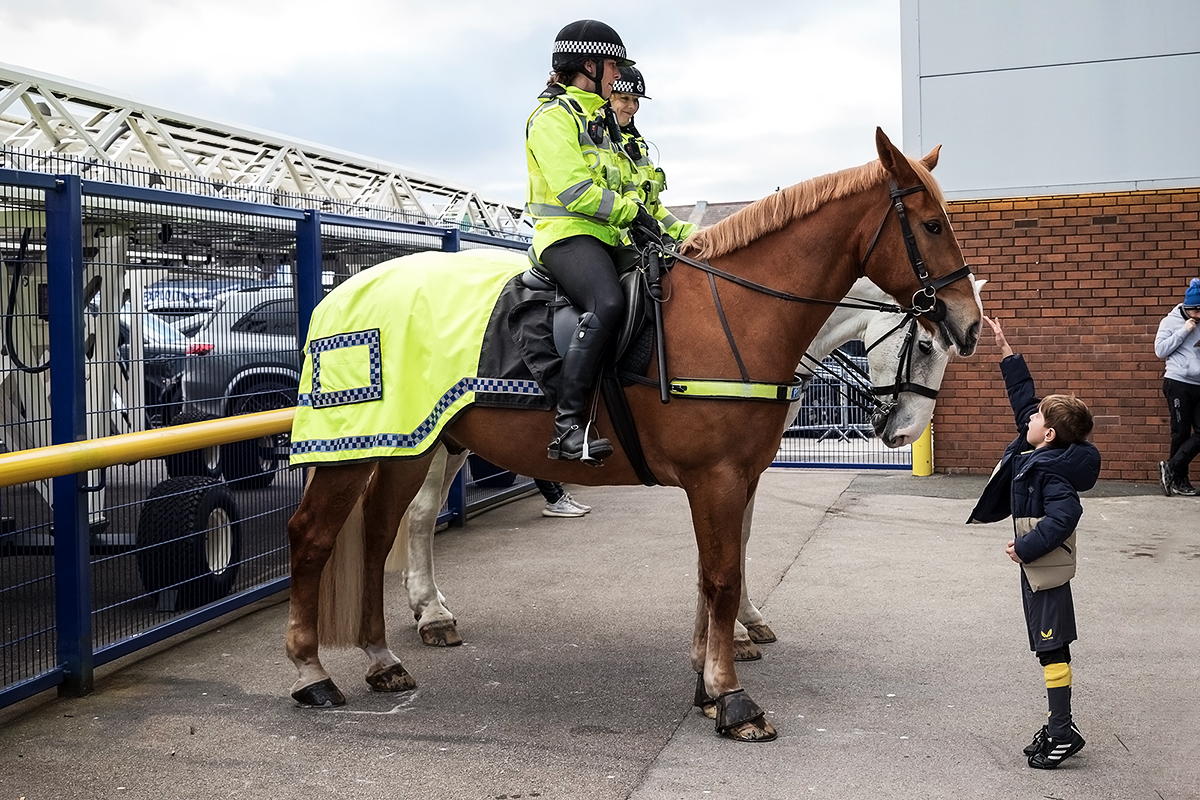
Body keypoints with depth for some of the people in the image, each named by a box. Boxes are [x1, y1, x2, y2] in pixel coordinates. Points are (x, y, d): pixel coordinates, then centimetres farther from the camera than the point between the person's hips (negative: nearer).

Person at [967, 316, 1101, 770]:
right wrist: (1005, 350, 16)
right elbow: (1023, 396, 16)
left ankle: (1063, 734, 3)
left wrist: (1026, 549, -26)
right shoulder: (1038, 452, 6)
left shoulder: (1052, 469, -20)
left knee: (1051, 648, -4)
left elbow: (1064, 515, -32)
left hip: (1046, 568, -10)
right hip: (1038, 566, 10)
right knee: (1049, 647, 14)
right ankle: (1059, 727, 22)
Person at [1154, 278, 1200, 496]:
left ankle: (1171, 469, 4)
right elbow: (1160, 350, -7)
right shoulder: (1171, 321, 0)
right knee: (1181, 433, 0)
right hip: (1178, 383, -4)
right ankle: (1179, 479, 11)